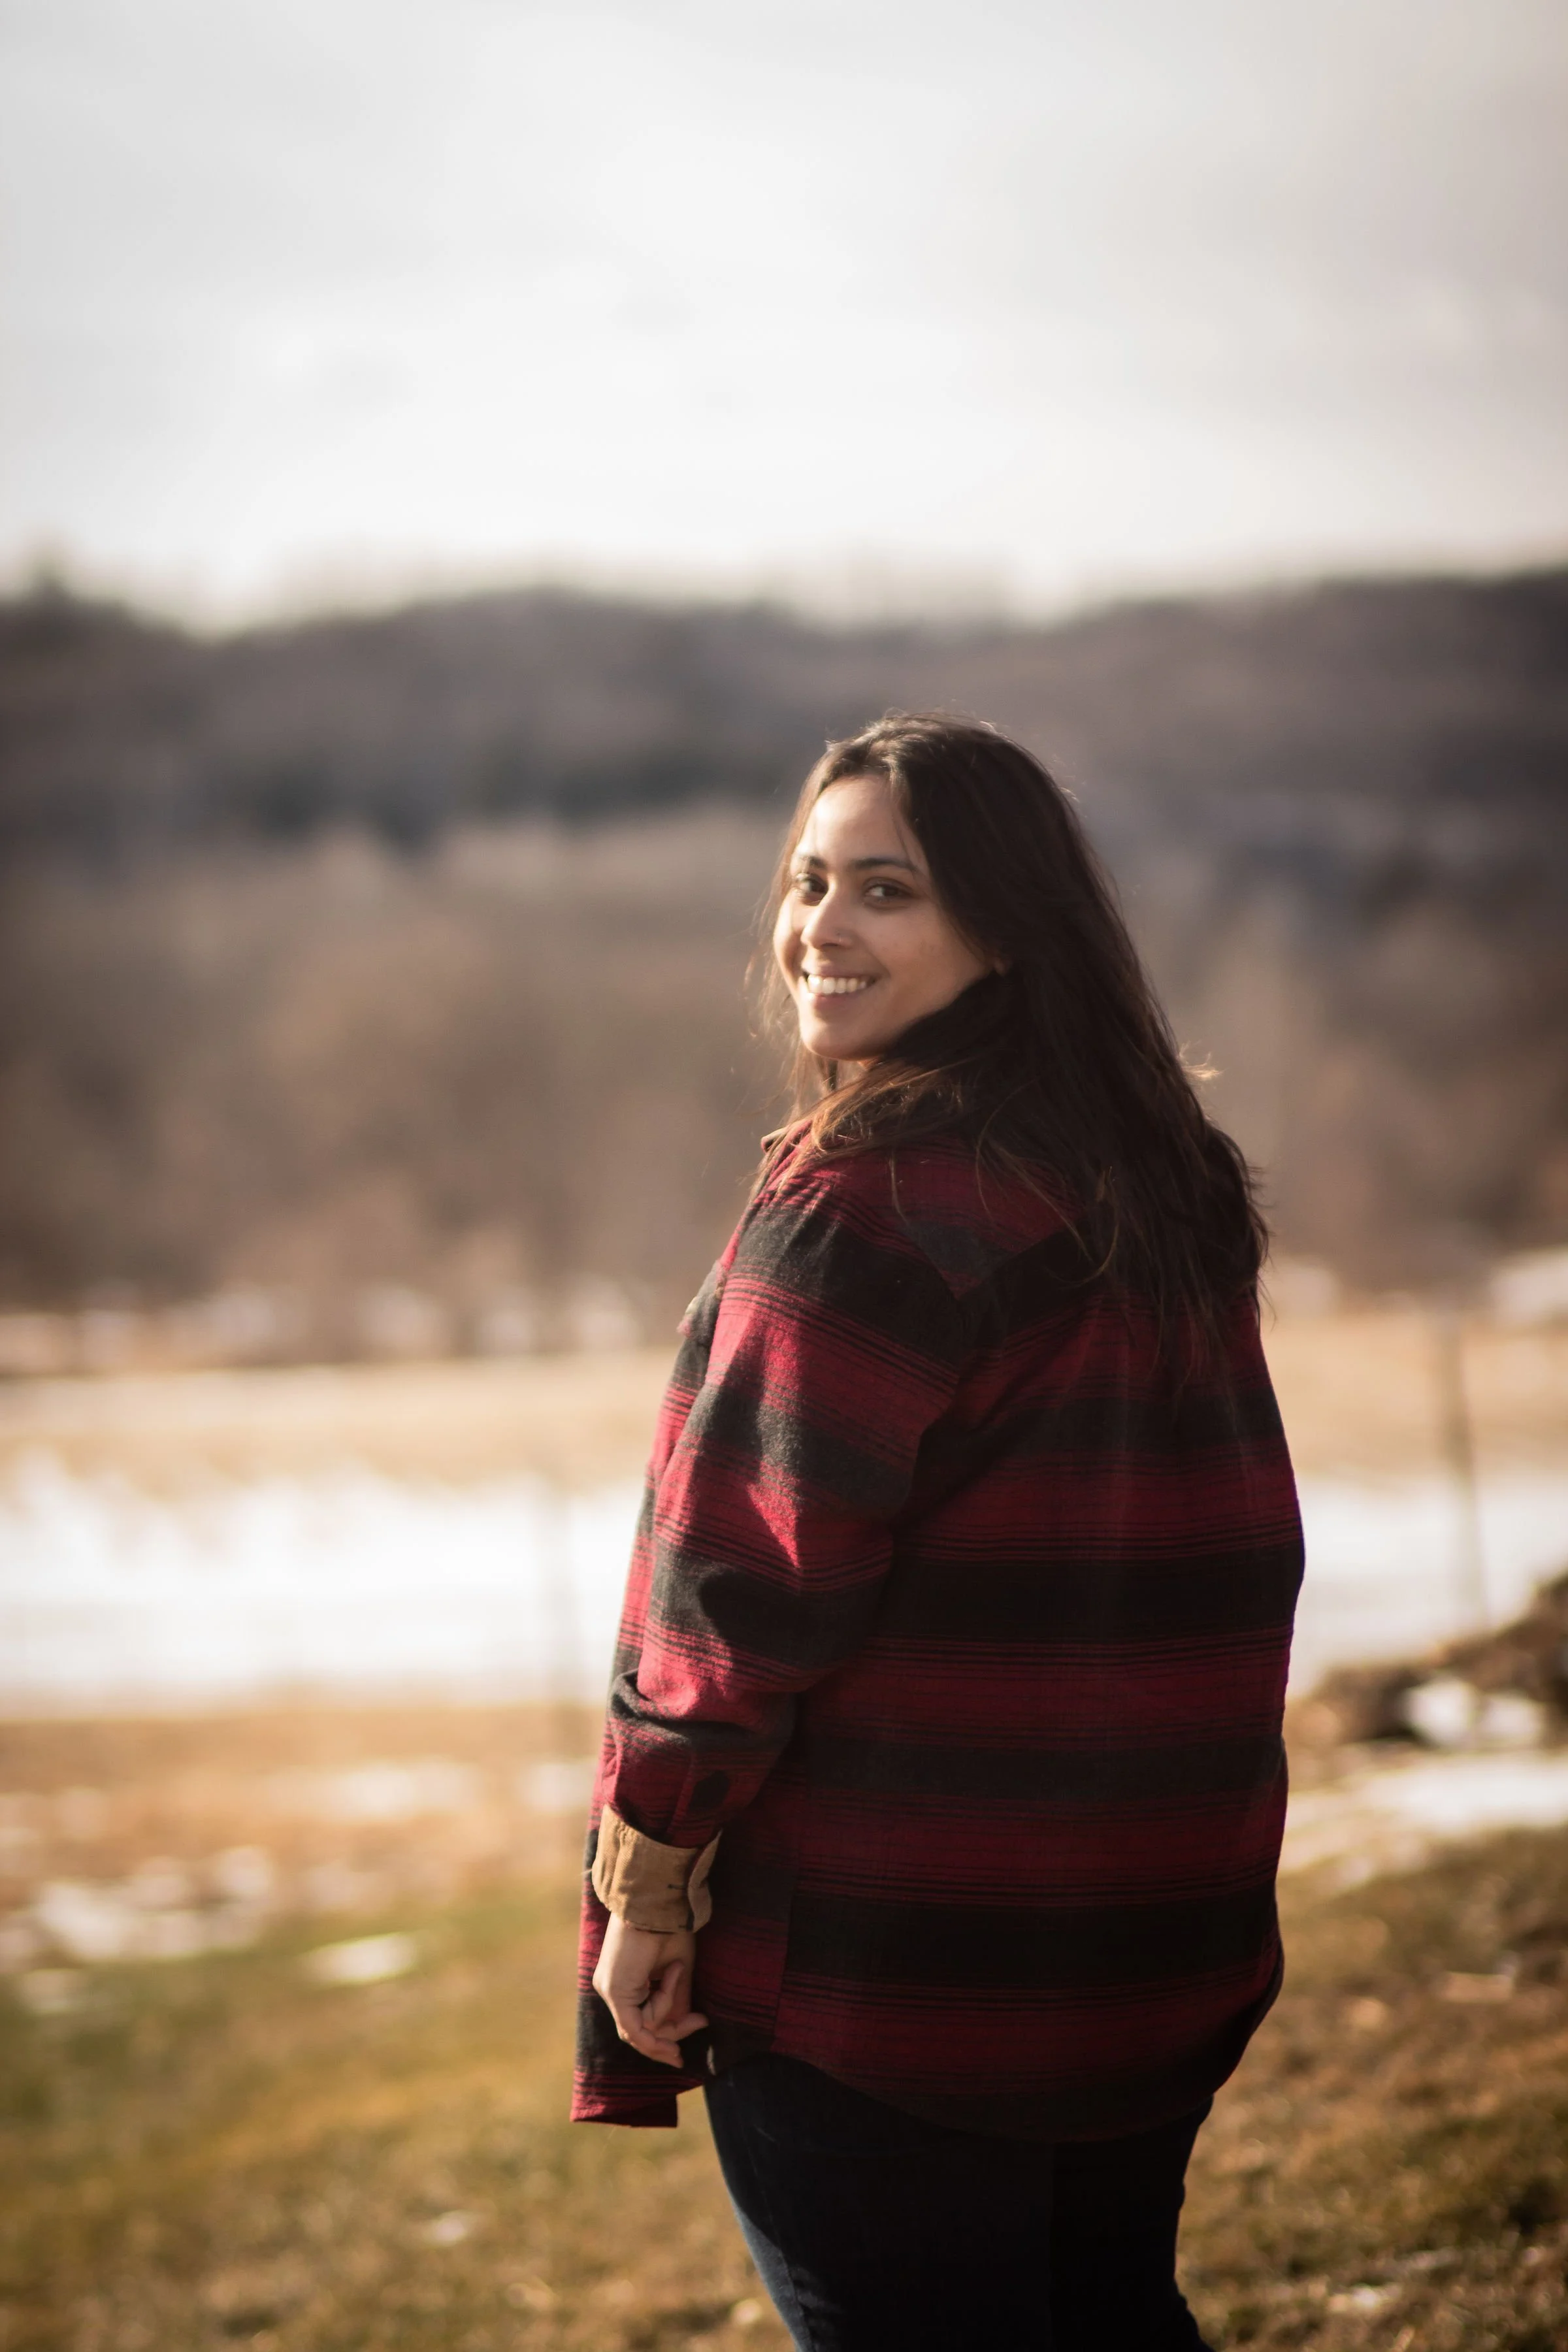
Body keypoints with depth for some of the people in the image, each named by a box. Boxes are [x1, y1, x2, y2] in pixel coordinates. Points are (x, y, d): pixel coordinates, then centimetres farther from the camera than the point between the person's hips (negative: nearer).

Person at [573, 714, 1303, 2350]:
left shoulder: (863, 1213, -18)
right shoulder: (1172, 1189, 8)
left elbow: (757, 1575, -19)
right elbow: (1244, 1563, 16)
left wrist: (648, 1879, -10)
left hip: (883, 1971, -8)